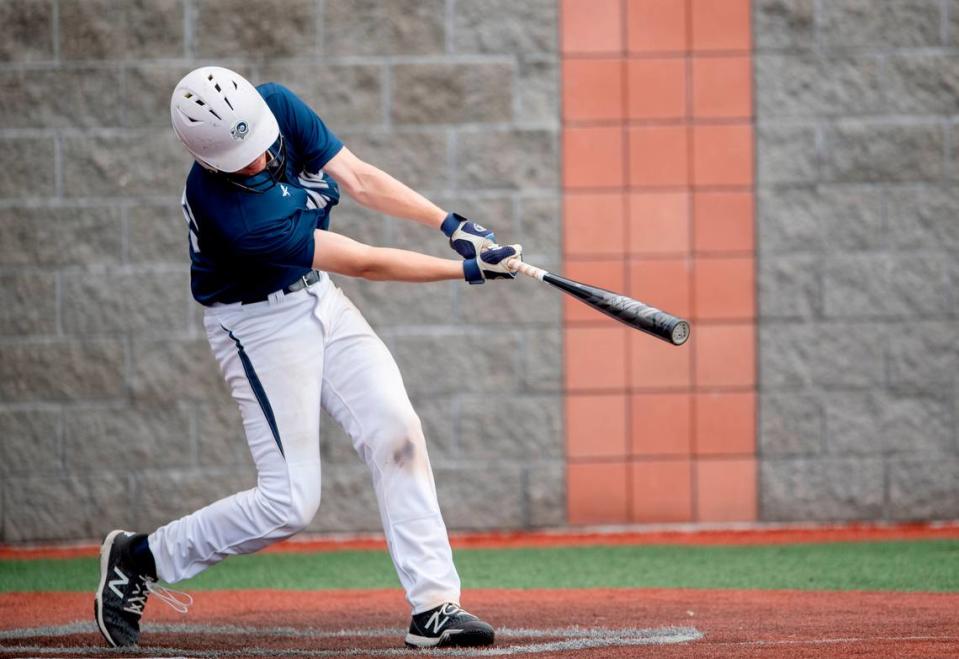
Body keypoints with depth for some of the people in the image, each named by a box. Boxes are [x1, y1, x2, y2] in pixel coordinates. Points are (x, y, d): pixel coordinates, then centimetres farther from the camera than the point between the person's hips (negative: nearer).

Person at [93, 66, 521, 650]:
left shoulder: (278, 105, -15)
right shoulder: (231, 211, -34)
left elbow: (359, 179, -8)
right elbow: (363, 262, -27)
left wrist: (453, 224, -19)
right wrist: (468, 269, -23)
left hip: (318, 298, 7)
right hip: (260, 323, -7)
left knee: (396, 431, -7)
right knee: (290, 502, -9)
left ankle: (434, 606, -5)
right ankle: (139, 558, 9)